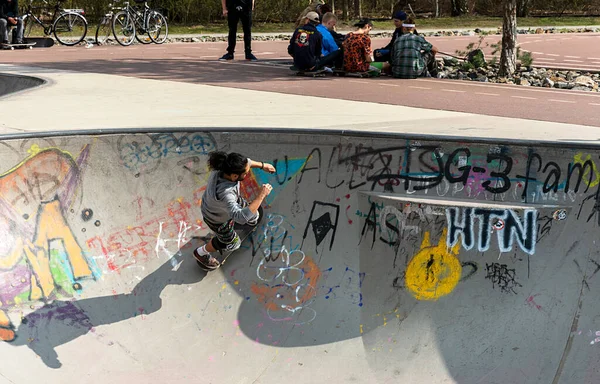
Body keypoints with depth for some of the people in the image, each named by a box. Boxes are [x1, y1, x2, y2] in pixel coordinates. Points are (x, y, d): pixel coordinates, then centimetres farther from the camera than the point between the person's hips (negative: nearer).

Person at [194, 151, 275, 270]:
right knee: (229, 241, 24)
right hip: (217, 217, -6)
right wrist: (261, 195, -54)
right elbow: (241, 217, -57)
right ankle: (201, 253, 49)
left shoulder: (224, 167, -31)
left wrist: (262, 165, -2)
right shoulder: (224, 193, -51)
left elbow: (244, 162, -8)